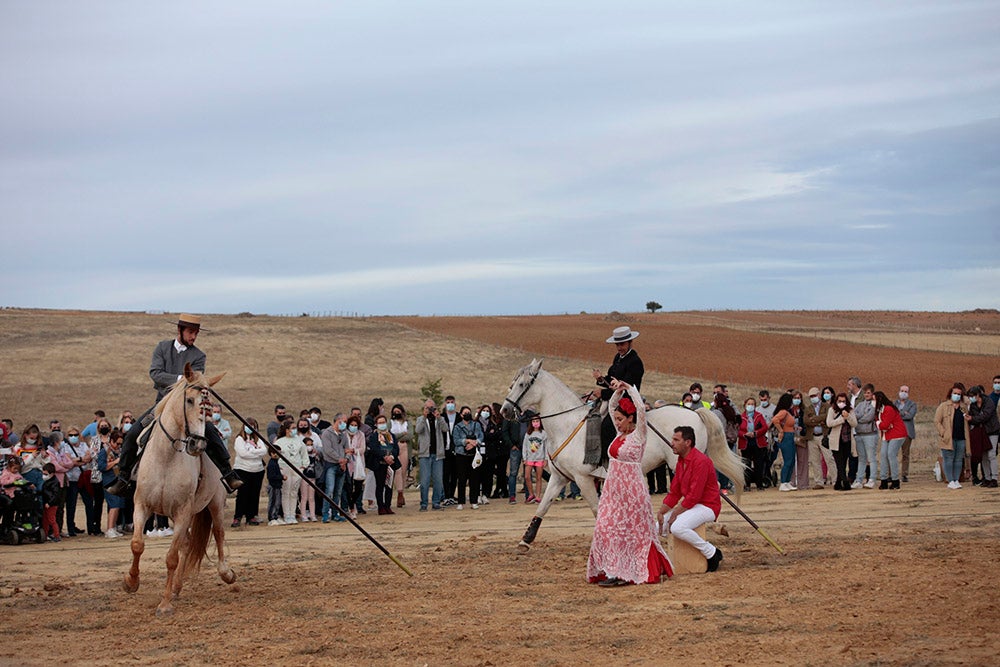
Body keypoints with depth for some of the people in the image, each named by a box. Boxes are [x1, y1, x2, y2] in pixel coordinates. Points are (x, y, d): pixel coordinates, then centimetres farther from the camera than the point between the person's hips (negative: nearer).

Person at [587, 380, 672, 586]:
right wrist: (617, 391, 6)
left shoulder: (638, 436, -9)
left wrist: (630, 388, -16)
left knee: (631, 531, -3)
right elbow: (611, 407, 19)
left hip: (631, 490, -8)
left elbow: (641, 410, -22)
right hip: (614, 488, 8)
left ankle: (622, 572, -3)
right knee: (607, 528, 3)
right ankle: (612, 571, 5)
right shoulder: (620, 433, 11)